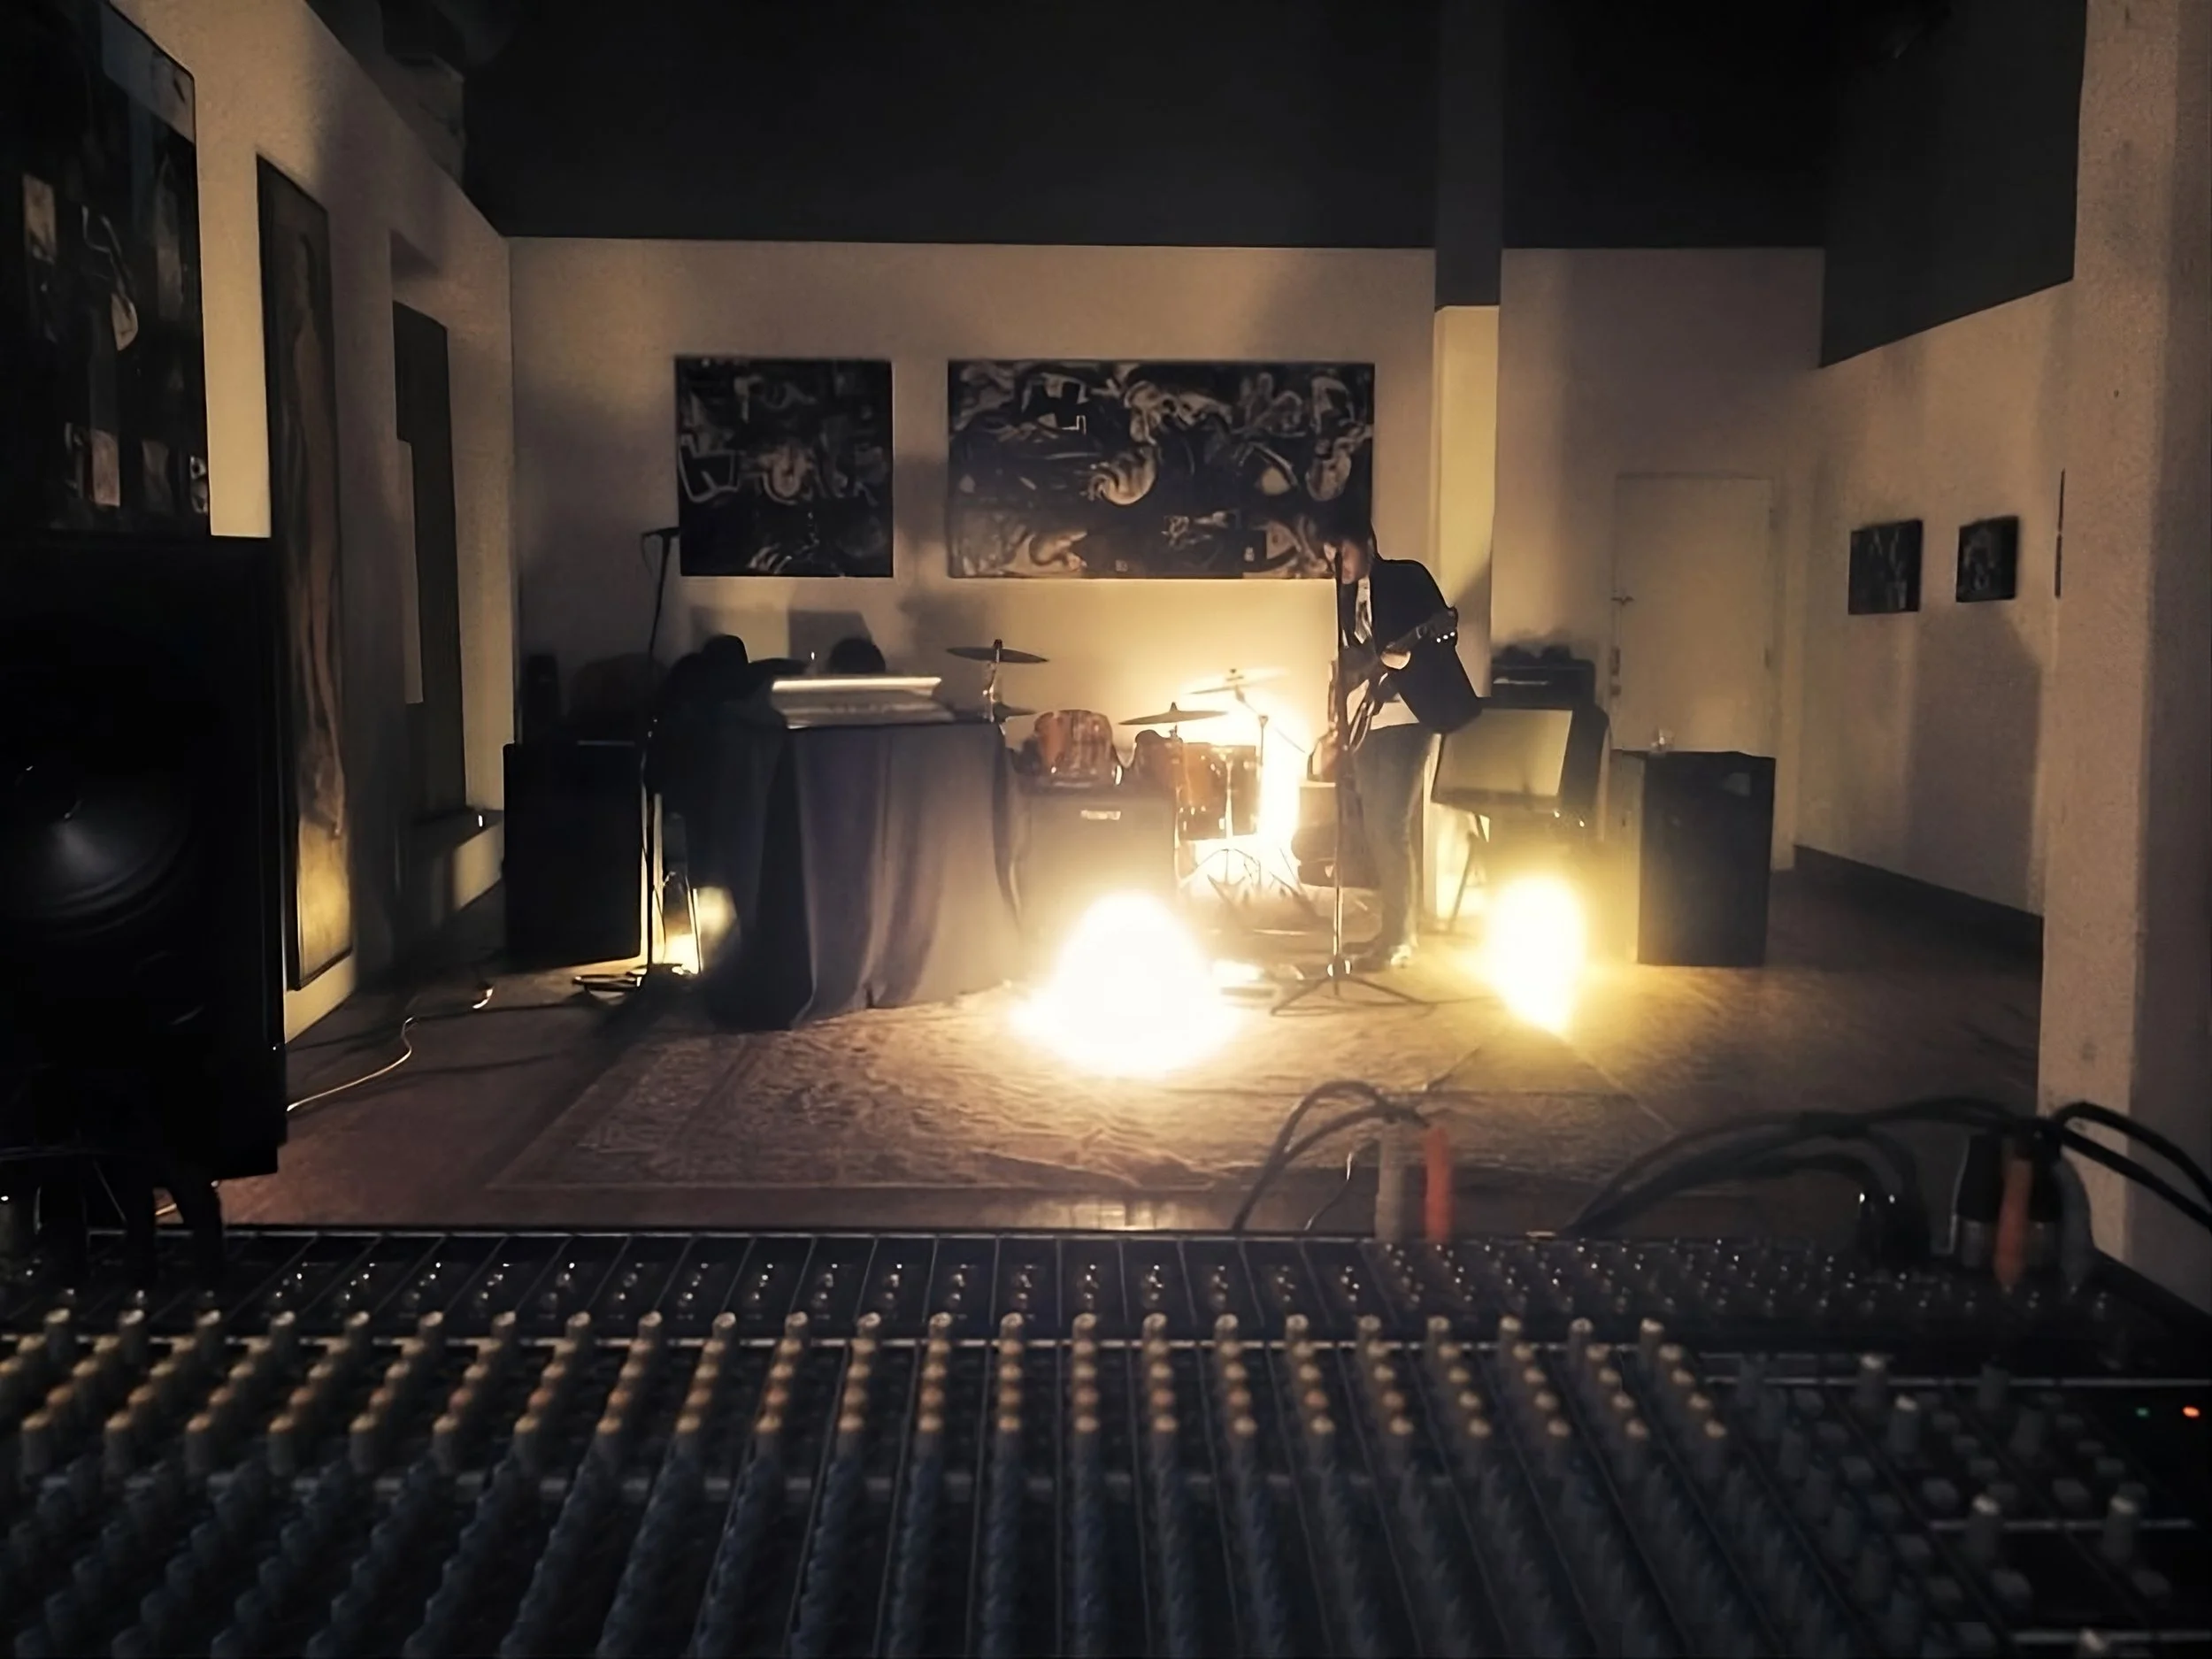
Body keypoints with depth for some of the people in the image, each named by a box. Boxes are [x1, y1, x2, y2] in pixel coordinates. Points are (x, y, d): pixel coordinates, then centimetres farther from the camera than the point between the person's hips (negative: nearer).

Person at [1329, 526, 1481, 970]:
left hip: (1407, 717, -7)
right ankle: (1395, 927, 19)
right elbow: (1344, 655, 16)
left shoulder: (1407, 577, -3)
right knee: (1376, 828, 9)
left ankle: (1398, 939, -8)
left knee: (1392, 826, -13)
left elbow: (1443, 632, -11)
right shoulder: (1345, 594, 16)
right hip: (1365, 720, 7)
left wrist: (1403, 656, -25)